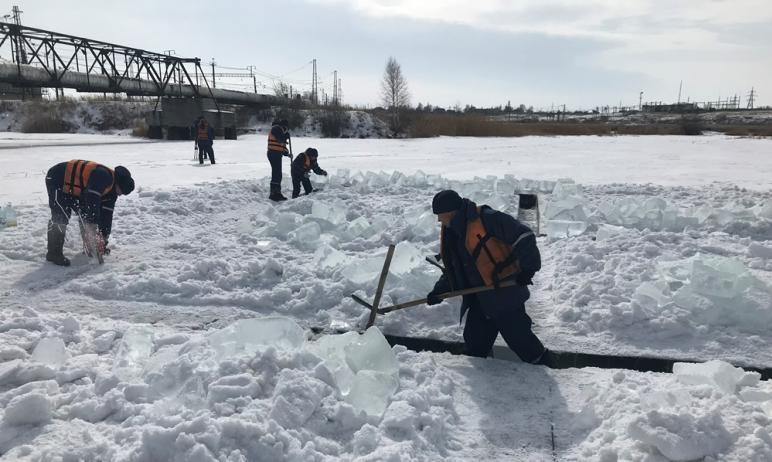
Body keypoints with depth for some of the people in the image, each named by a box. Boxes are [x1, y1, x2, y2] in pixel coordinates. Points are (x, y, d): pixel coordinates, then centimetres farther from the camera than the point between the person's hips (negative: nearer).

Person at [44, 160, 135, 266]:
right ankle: (54, 253, -8)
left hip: (73, 187, 9)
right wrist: (93, 228, -39)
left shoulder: (111, 190, -1)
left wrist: (103, 241, 2)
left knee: (86, 214, 10)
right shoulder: (103, 176, -30)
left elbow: (106, 214, 2)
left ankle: (90, 247, 23)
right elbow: (92, 201, -39)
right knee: (61, 217, -16)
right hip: (57, 180, -9)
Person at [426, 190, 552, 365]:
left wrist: (528, 268, -20)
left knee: (517, 335, -1)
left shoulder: (486, 219, -18)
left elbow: (523, 236, -19)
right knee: (474, 340, 13)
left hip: (505, 293, -8)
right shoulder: (450, 234, 10)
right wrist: (439, 291, 11)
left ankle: (542, 364, 21)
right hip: (480, 298, 8)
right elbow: (452, 270, 20)